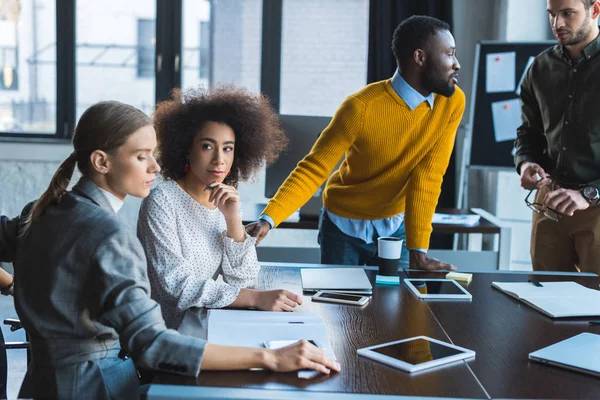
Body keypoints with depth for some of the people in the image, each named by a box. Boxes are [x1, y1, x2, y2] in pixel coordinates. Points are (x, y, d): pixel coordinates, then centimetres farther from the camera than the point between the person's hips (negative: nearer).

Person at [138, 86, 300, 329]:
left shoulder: (224, 201, 6)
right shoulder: (162, 201, -13)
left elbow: (242, 280, 0)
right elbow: (177, 286, -21)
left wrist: (233, 219, -13)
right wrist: (256, 298, -29)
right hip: (166, 329, -6)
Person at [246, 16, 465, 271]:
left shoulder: (452, 101, -15)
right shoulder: (362, 107, -26)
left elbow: (427, 177, -17)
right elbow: (313, 170, -23)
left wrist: (418, 250, -23)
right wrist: (268, 219, -37)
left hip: (397, 226, 3)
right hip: (345, 226, -2)